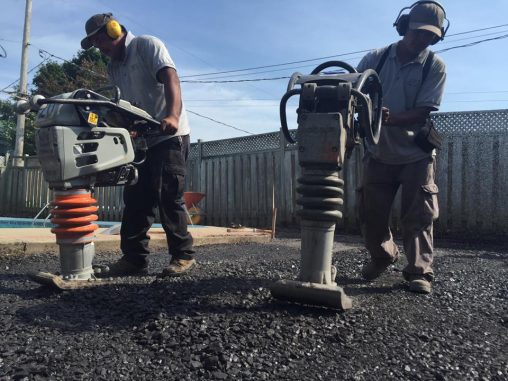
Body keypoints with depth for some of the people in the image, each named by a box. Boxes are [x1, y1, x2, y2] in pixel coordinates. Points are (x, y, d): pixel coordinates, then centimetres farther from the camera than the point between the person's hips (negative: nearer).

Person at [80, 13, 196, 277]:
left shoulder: (147, 45, -3)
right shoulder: (113, 67, 19)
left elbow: (170, 78, -20)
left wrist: (172, 116, -36)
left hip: (169, 136, -8)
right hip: (141, 139, 8)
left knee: (169, 197, -11)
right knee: (135, 199, 4)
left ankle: (183, 255, -2)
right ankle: (133, 258, 10)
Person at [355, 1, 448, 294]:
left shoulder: (435, 67, -6)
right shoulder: (375, 58, -1)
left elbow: (424, 112, -14)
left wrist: (391, 118, -31)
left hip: (416, 154, -2)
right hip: (378, 153, 2)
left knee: (418, 215, -4)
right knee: (370, 212, 8)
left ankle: (420, 272, 5)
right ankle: (383, 256, 31)